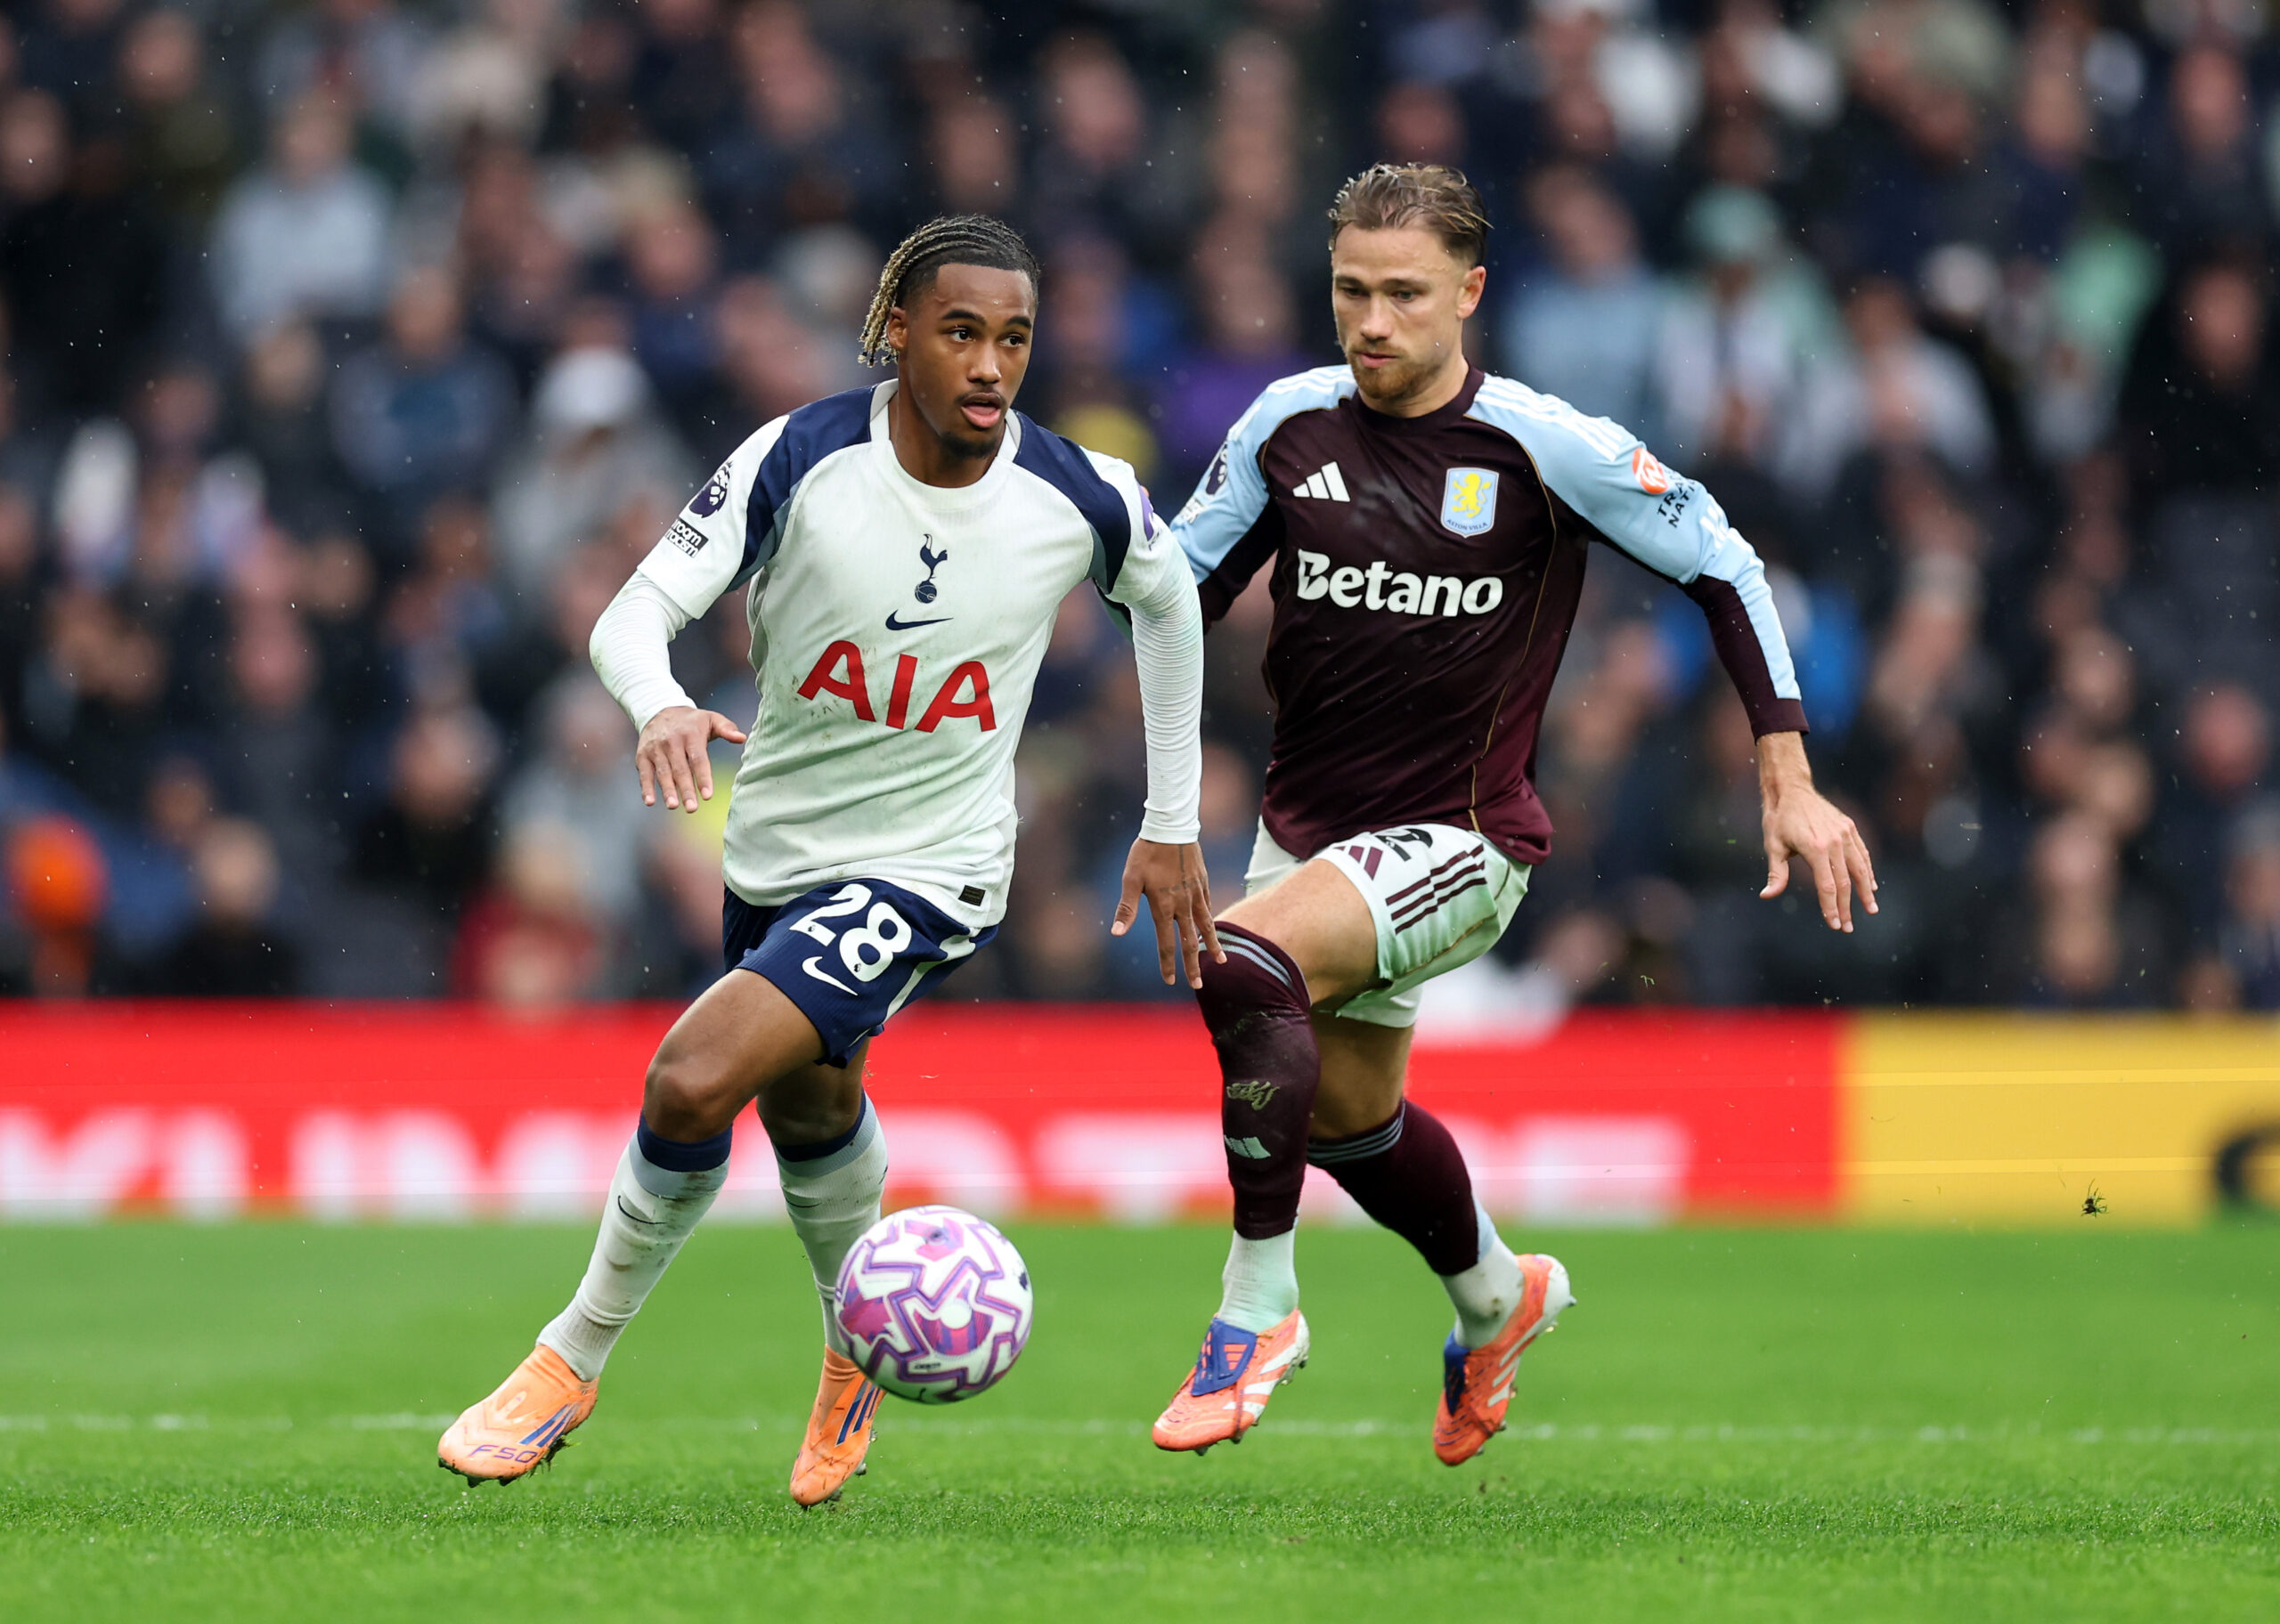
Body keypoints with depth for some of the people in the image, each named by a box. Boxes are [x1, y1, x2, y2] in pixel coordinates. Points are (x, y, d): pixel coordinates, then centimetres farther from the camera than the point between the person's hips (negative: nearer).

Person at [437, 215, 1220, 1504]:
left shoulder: (1079, 498, -15)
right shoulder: (801, 461, -16)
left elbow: (1167, 597, 8)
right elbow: (636, 613, -17)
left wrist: (1174, 826, 12)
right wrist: (661, 707, -42)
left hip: (928, 871, -3)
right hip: (776, 850, 3)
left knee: (693, 1082, -21)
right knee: (809, 1109, 25)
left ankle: (575, 1360, 0)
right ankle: (857, 1354, 54)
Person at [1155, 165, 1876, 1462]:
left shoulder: (1543, 447, -13)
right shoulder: (1290, 426, -2)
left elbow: (1722, 565, -4)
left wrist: (1791, 783, -6)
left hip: (1461, 837, -6)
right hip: (1307, 823, 6)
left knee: (1248, 965, -31)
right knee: (1350, 1121, 20)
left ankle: (1257, 1307, -19)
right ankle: (1498, 1294, 51)